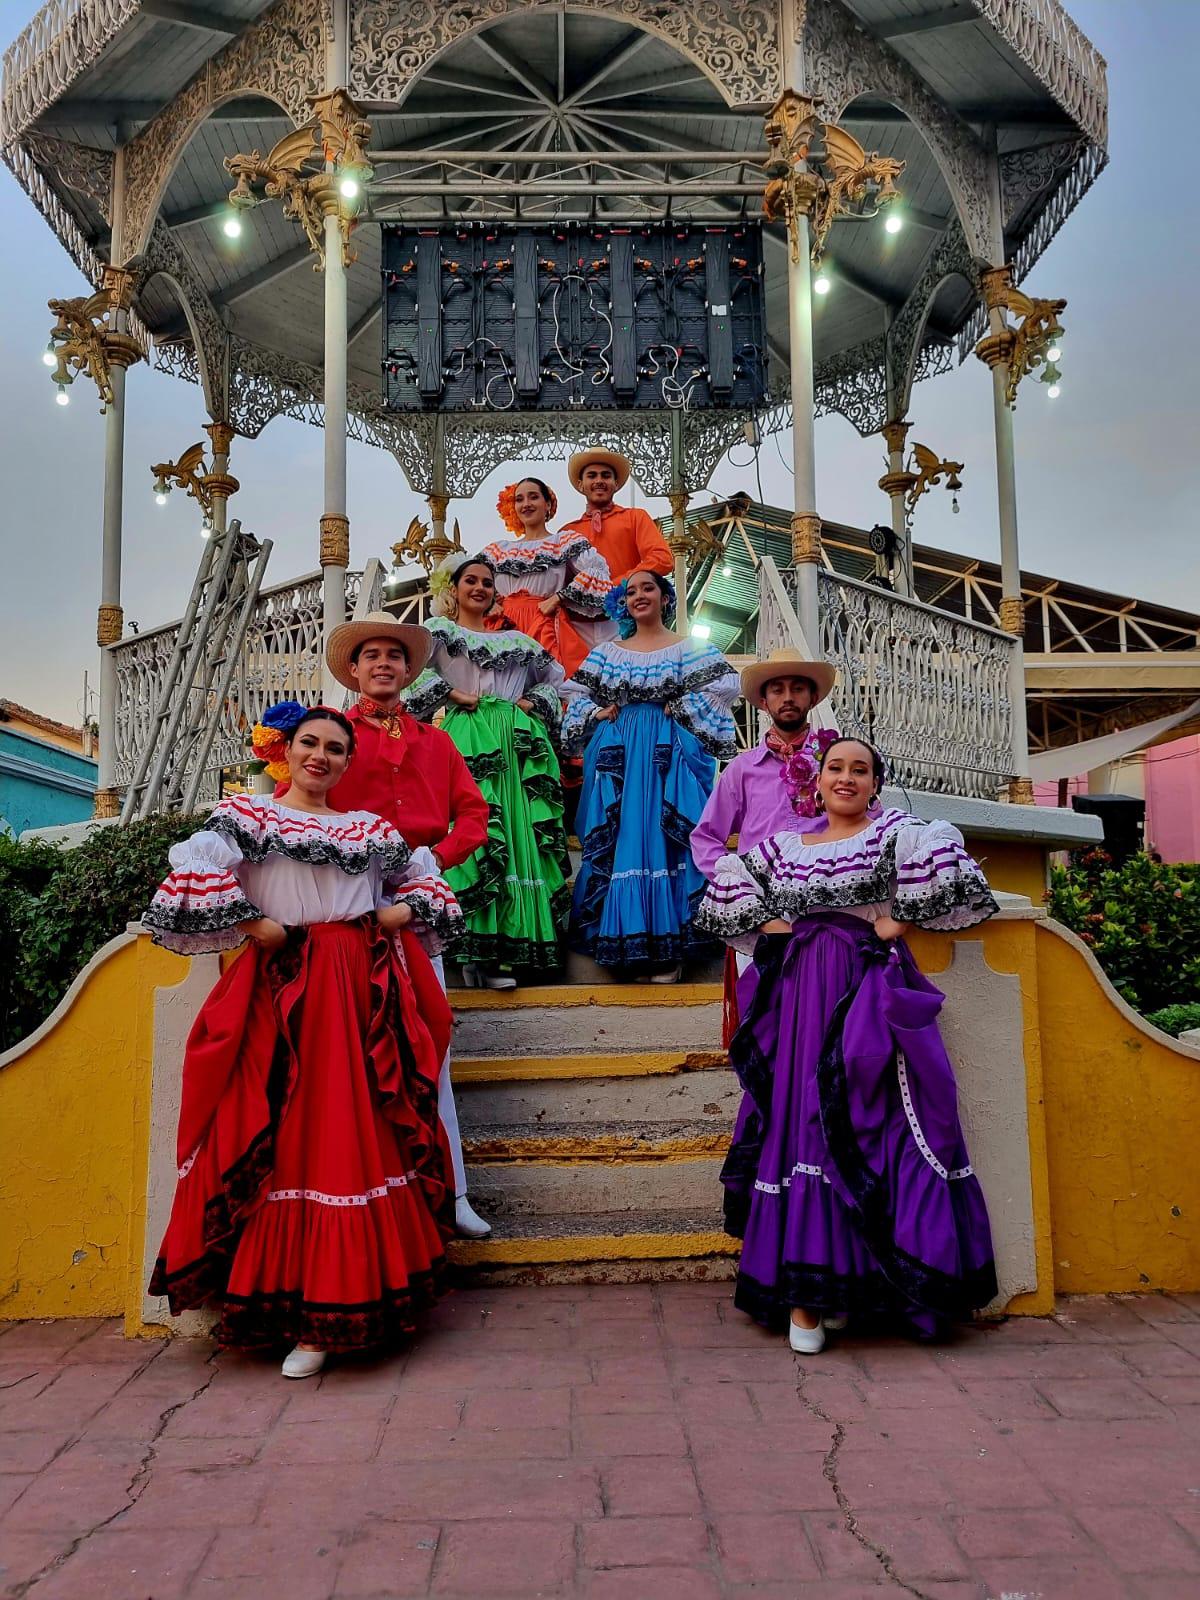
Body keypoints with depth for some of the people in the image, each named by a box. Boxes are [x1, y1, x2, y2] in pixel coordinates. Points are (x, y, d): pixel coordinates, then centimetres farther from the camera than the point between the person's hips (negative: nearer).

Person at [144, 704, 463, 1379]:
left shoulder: (372, 830, 16)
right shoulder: (248, 814, 5)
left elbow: (426, 885, 24)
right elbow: (197, 873, -12)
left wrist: (398, 914, 5)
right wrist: (258, 927, -10)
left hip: (367, 991, 4)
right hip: (285, 991, -3)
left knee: (368, 1134, 1)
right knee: (293, 1137, -4)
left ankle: (354, 1294, 10)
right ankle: (309, 1310, 5)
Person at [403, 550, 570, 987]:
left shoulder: (516, 640, 24)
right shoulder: (439, 631, 9)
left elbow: (555, 675, 32)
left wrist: (536, 702, 14)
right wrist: (453, 695, -9)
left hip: (520, 744, 5)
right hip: (470, 742, -5)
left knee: (524, 838, -1)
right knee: (477, 835, -13)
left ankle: (515, 945, 4)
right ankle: (479, 953, -12)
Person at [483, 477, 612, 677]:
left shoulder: (566, 542, 7)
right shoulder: (498, 550, 21)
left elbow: (595, 572, -8)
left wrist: (557, 598, -11)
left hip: (547, 628, -3)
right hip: (503, 629, 4)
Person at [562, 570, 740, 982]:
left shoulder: (687, 649, 6)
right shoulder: (608, 652, 15)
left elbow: (725, 683, -4)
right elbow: (576, 691, 17)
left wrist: (680, 709, -7)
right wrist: (597, 712, 0)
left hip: (668, 754, -3)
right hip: (618, 753, 3)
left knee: (663, 839, -8)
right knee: (620, 841, -2)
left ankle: (667, 947, -5)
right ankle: (629, 943, 3)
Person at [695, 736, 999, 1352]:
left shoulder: (892, 832, 8)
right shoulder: (784, 846, 19)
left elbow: (945, 866, -6)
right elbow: (727, 885, 20)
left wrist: (896, 923, -7)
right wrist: (770, 925, 7)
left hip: (868, 994, -3)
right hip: (797, 996, 3)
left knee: (862, 1122, -9)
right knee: (797, 1122, -2)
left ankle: (845, 1280, -1)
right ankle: (806, 1289, 2)